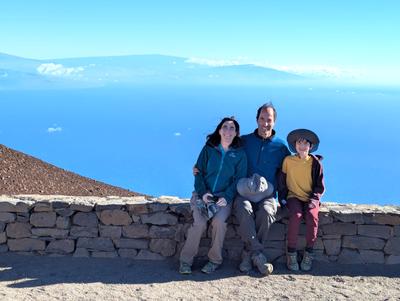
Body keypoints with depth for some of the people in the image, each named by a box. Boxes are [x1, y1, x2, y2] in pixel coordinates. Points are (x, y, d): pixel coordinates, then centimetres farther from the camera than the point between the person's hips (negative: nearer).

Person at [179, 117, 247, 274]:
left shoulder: (239, 154, 6)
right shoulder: (208, 149, 8)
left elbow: (239, 179, 2)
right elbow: (199, 172, 6)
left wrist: (226, 197, -13)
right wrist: (203, 192, -10)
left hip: (224, 197, 0)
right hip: (203, 194, 0)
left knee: (219, 221, -29)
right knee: (199, 222, -25)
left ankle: (215, 260, -11)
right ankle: (186, 260, -10)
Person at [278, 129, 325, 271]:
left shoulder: (315, 163, 2)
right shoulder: (288, 160, 2)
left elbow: (320, 186, 5)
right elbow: (281, 181, 9)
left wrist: (313, 199, -9)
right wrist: (282, 198, -1)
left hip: (310, 198, 0)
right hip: (294, 197, 0)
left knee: (312, 217, -29)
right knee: (296, 216, -31)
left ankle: (308, 253, -13)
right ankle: (291, 253, -20)